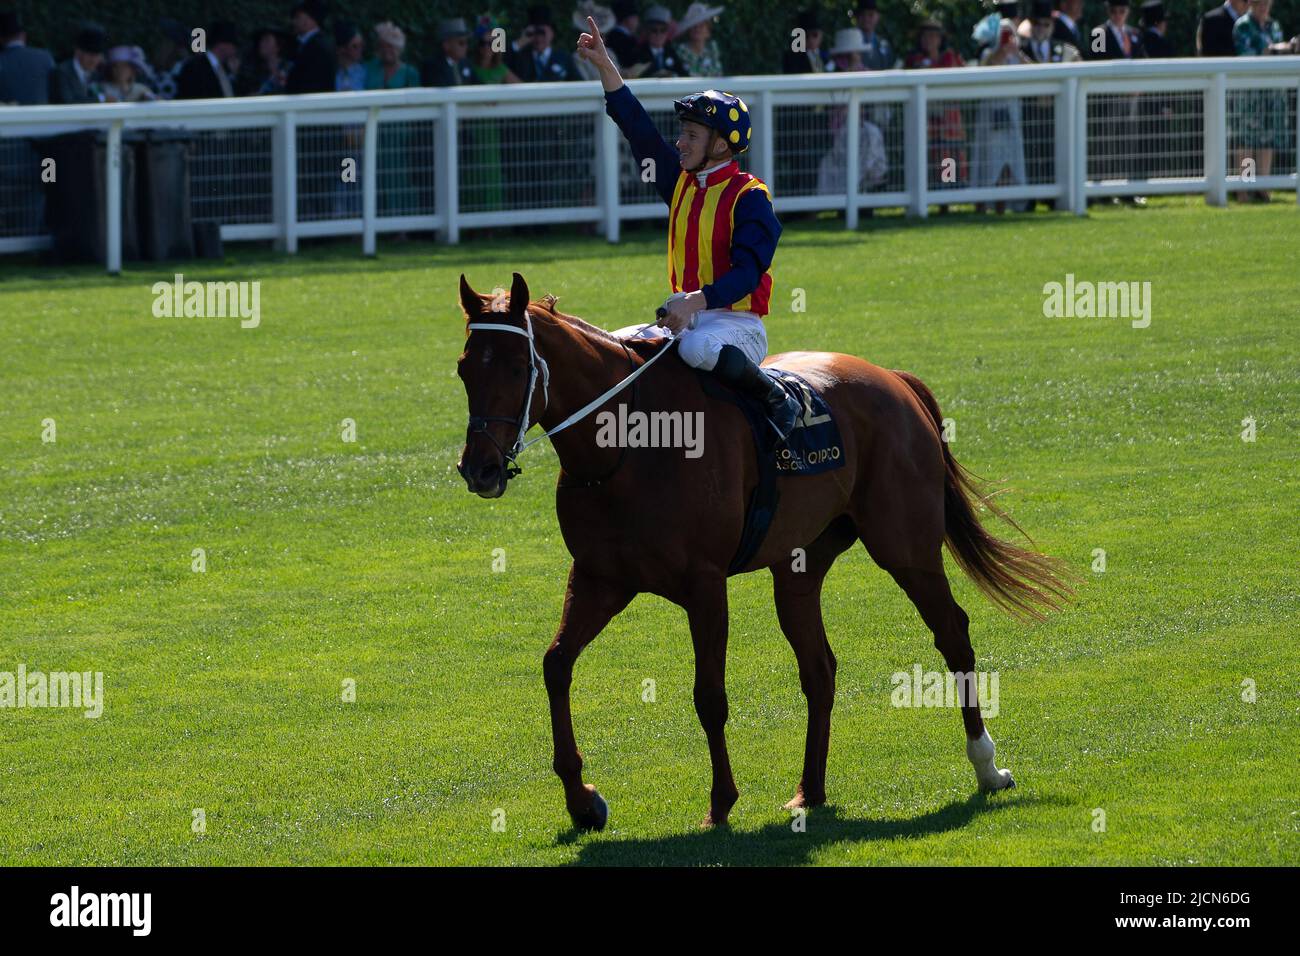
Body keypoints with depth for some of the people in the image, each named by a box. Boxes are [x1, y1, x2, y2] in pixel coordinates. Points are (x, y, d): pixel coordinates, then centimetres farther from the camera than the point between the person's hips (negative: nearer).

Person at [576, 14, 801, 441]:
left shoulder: (750, 197, -11)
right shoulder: (682, 185, 11)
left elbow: (747, 272, -21)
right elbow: (639, 130, 13)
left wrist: (697, 301, -36)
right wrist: (605, 67, 8)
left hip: (736, 322, -8)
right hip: (687, 319, 8)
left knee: (699, 348, -39)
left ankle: (776, 399, -22)